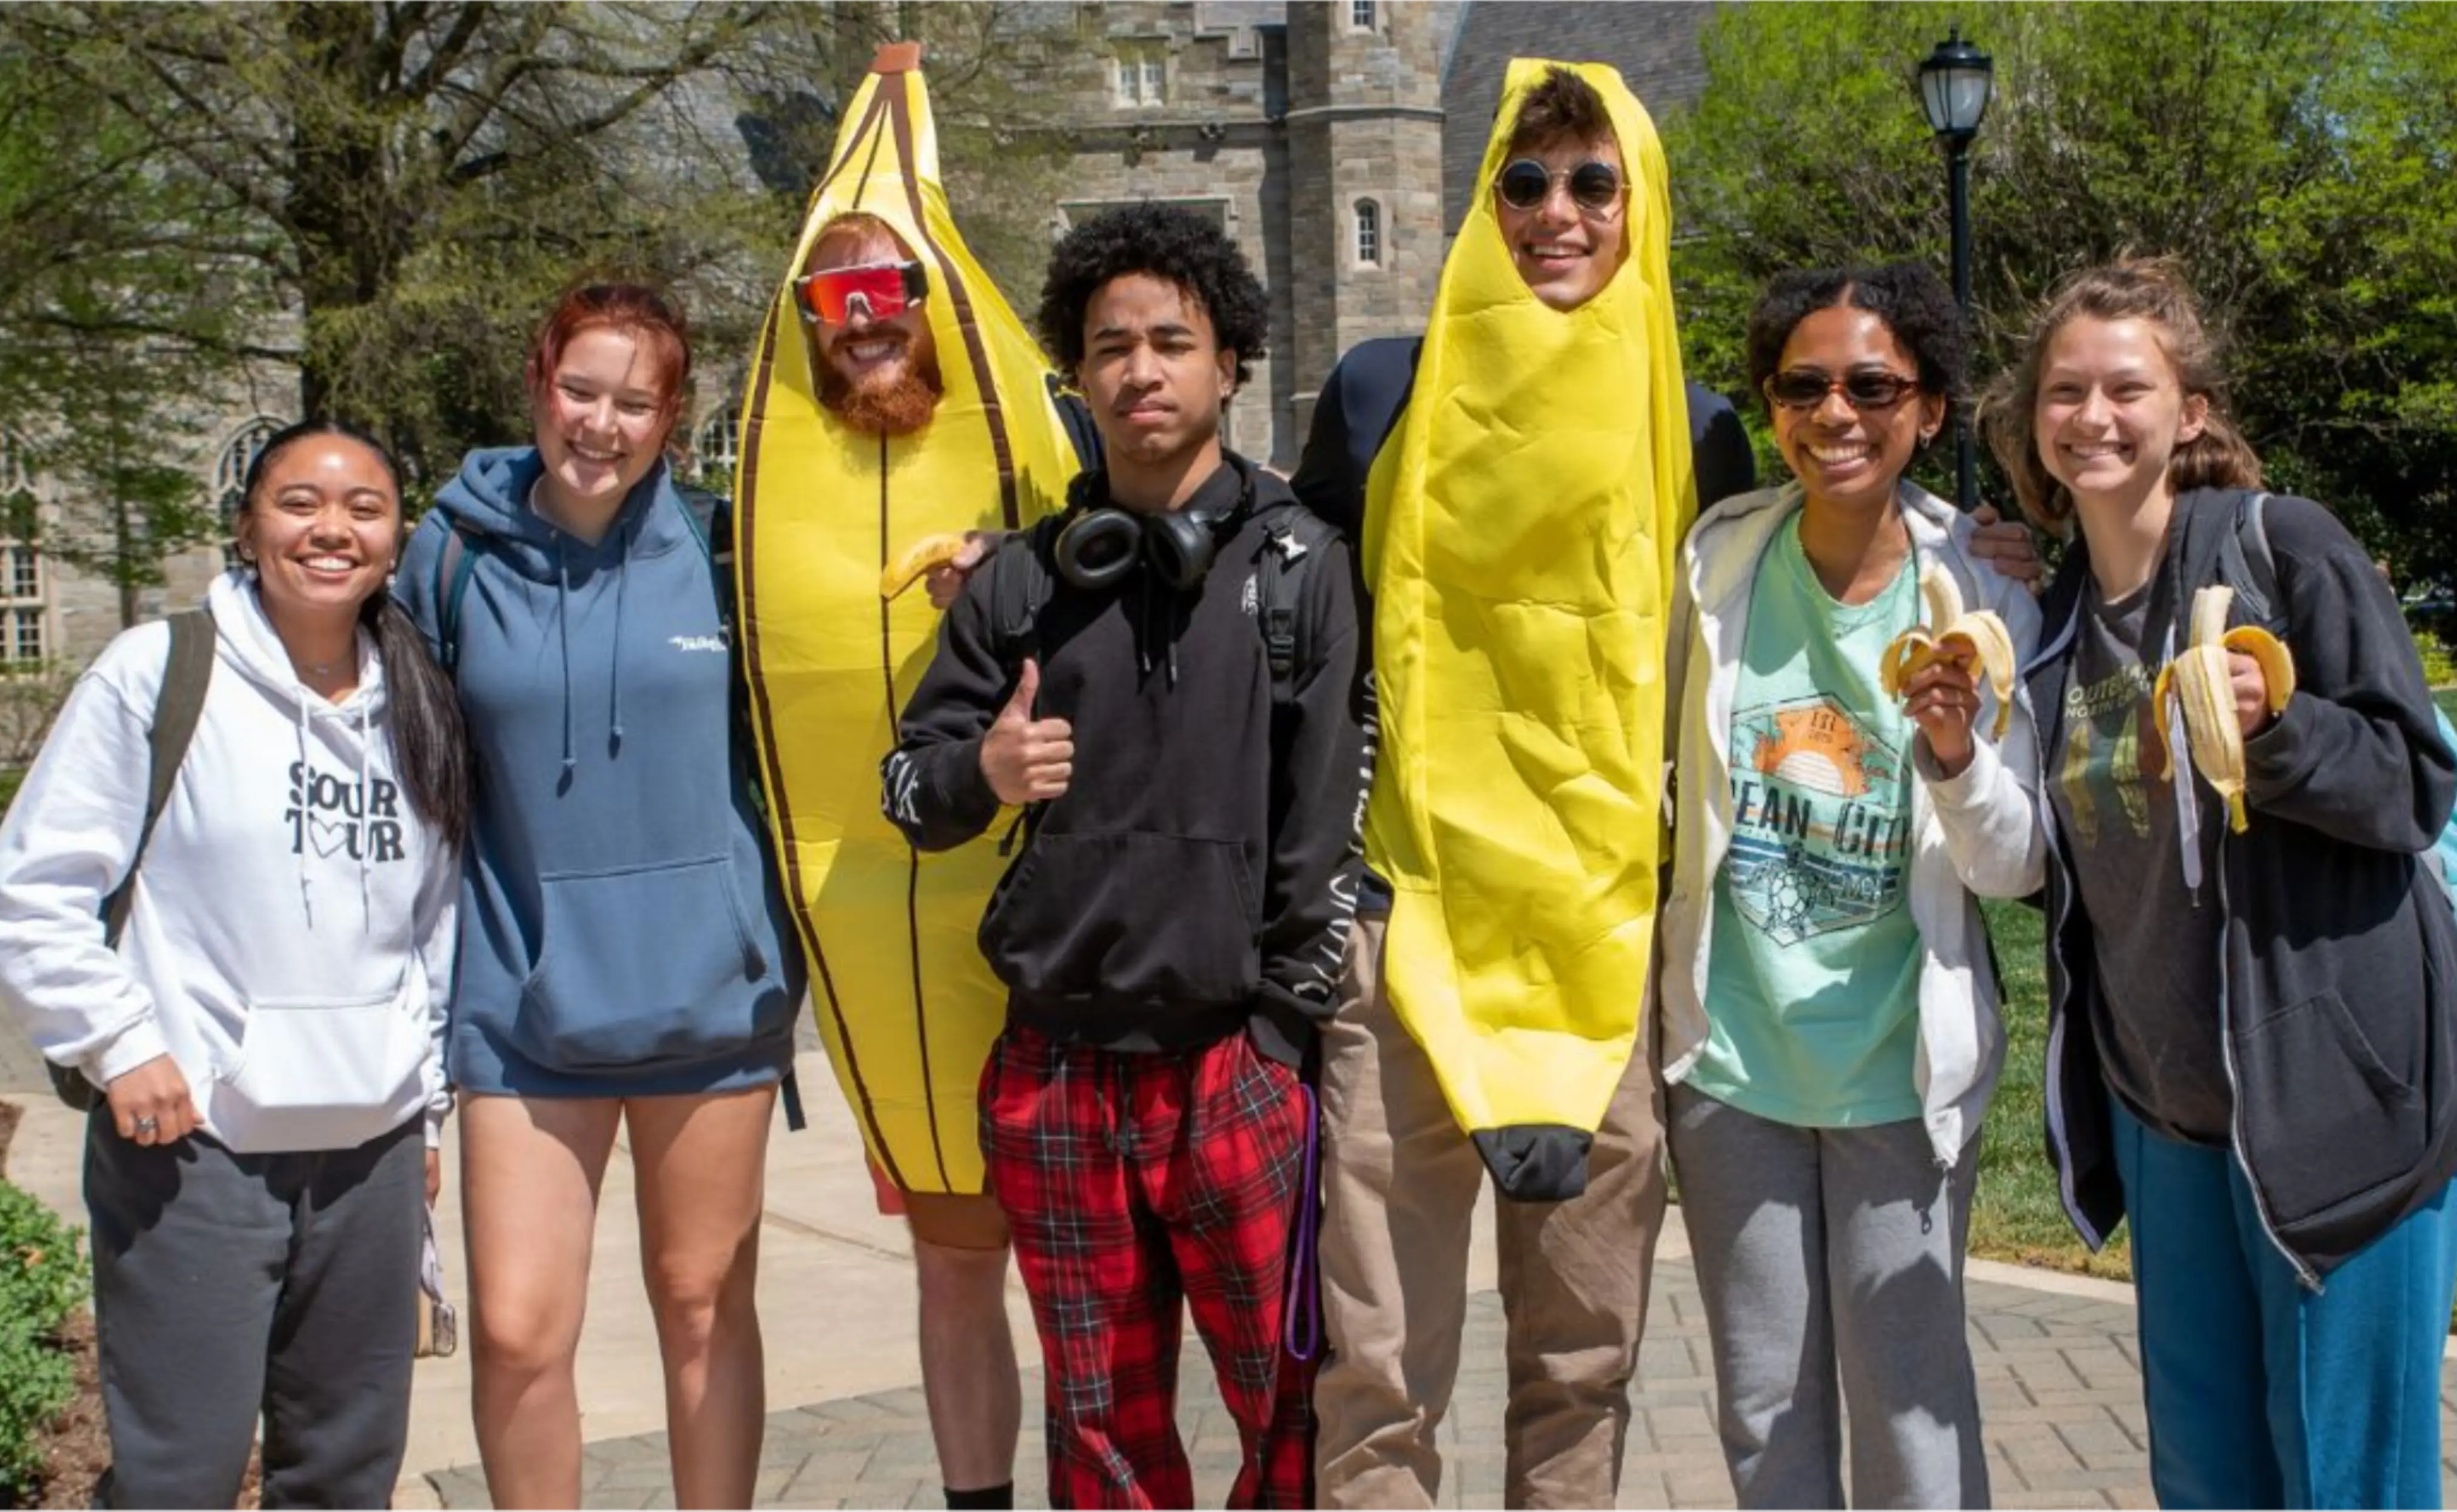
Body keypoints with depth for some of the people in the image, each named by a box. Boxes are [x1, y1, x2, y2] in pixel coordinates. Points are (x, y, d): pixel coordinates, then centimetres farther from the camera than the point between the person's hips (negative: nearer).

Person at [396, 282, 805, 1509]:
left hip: (708, 988, 0)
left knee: (703, 1306, 12)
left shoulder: (715, 544, -1)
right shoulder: (456, 551, 0)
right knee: (515, 1331, -3)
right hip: (525, 996, 0)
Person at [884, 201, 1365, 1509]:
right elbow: (910, 785, 9)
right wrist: (981, 772, -13)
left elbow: (1326, 825, -3)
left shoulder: (1297, 566, 0)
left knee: (1292, 1404, 4)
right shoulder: (1021, 580, 8)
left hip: (1237, 1065, -3)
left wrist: (1285, 1032, -6)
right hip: (1053, 1073, 3)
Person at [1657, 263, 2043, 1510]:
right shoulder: (1715, 560, -3)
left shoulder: (1981, 599, -7)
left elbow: (2017, 869, -6)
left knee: (1912, 1402, 5)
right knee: (1763, 1408, 14)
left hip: (1901, 1068, -2)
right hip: (1729, 1056, 2)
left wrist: (1958, 753, -25)